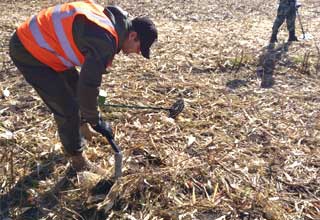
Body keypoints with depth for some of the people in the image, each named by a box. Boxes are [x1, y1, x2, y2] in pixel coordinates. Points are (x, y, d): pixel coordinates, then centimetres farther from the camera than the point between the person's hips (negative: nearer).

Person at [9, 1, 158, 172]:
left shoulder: (112, 20, 3)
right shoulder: (105, 39, -29)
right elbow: (88, 84, -27)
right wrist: (95, 121, -13)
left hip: (43, 42, 10)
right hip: (28, 50, -10)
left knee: (75, 90, 22)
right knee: (68, 108, -5)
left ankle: (79, 130, 46)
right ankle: (77, 159, 14)